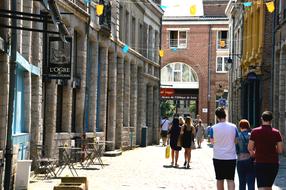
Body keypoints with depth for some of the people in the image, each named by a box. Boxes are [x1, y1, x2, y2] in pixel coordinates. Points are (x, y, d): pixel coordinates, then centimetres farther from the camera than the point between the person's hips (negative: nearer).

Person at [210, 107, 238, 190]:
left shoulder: (213, 128, -8)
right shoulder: (233, 127, -5)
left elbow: (212, 142, 4)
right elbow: (235, 141, 5)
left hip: (218, 157, 0)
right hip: (231, 157, 0)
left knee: (219, 180, 13)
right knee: (230, 180, 1)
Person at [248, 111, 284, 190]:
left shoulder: (255, 132, -5)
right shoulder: (276, 132, -3)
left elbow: (250, 148, -4)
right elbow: (280, 150, -3)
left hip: (260, 163, -2)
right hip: (273, 163, 2)